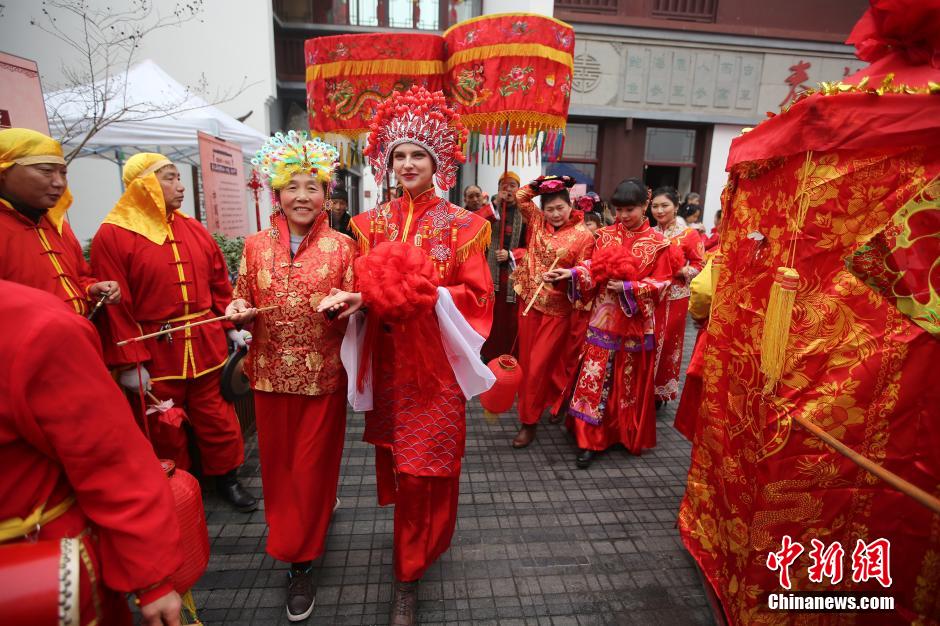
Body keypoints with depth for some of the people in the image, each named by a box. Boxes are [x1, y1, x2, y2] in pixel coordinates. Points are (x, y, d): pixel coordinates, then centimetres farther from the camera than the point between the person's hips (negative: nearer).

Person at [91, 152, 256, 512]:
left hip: (206, 346, 4)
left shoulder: (195, 230, 9)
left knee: (215, 416, 13)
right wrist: (129, 363, -12)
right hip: (156, 353, -4)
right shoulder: (112, 236, -6)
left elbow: (220, 284, 12)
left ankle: (226, 477, 31)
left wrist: (231, 327, 7)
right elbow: (114, 306, -10)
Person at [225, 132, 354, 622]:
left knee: (312, 465, 8)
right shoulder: (255, 246, 2)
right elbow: (242, 302, 10)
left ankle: (300, 561, 26)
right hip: (270, 374, 3)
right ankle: (314, 517, 46)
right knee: (277, 462, 17)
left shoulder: (341, 246, -4)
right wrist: (237, 312, -12)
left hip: (323, 375, -3)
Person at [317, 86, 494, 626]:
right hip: (390, 361, 4)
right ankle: (421, 540, 43)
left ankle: (410, 578, 22)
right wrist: (355, 298, -17)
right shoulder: (373, 223, 7)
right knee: (398, 461, 15)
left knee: (425, 468, 4)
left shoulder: (462, 225, -3)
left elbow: (476, 294, -6)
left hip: (436, 363, -3)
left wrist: (427, 294, -22)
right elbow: (367, 287, 6)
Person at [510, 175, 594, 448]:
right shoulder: (538, 222, 4)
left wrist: (567, 276, -21)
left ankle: (529, 422, 11)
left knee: (539, 363, -3)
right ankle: (538, 403, 36)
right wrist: (543, 183, 2)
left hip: (558, 308, -5)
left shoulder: (584, 236, -9)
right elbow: (521, 196, 10)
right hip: (529, 301, 5)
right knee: (527, 360, 13)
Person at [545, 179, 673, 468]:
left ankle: (626, 434, 30)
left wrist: (627, 287, -17)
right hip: (604, 318, 1)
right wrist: (571, 273, -18)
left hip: (636, 321, -1)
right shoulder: (606, 235, 5)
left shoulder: (657, 243, -1)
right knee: (594, 378, -1)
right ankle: (589, 440, 6)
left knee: (629, 381, 11)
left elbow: (660, 283, -5)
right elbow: (594, 270, -1)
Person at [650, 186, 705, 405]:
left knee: (667, 344, 6)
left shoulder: (689, 234, -4)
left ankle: (660, 391, 21)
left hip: (674, 298, -3)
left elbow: (700, 266, -4)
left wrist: (676, 271, -18)